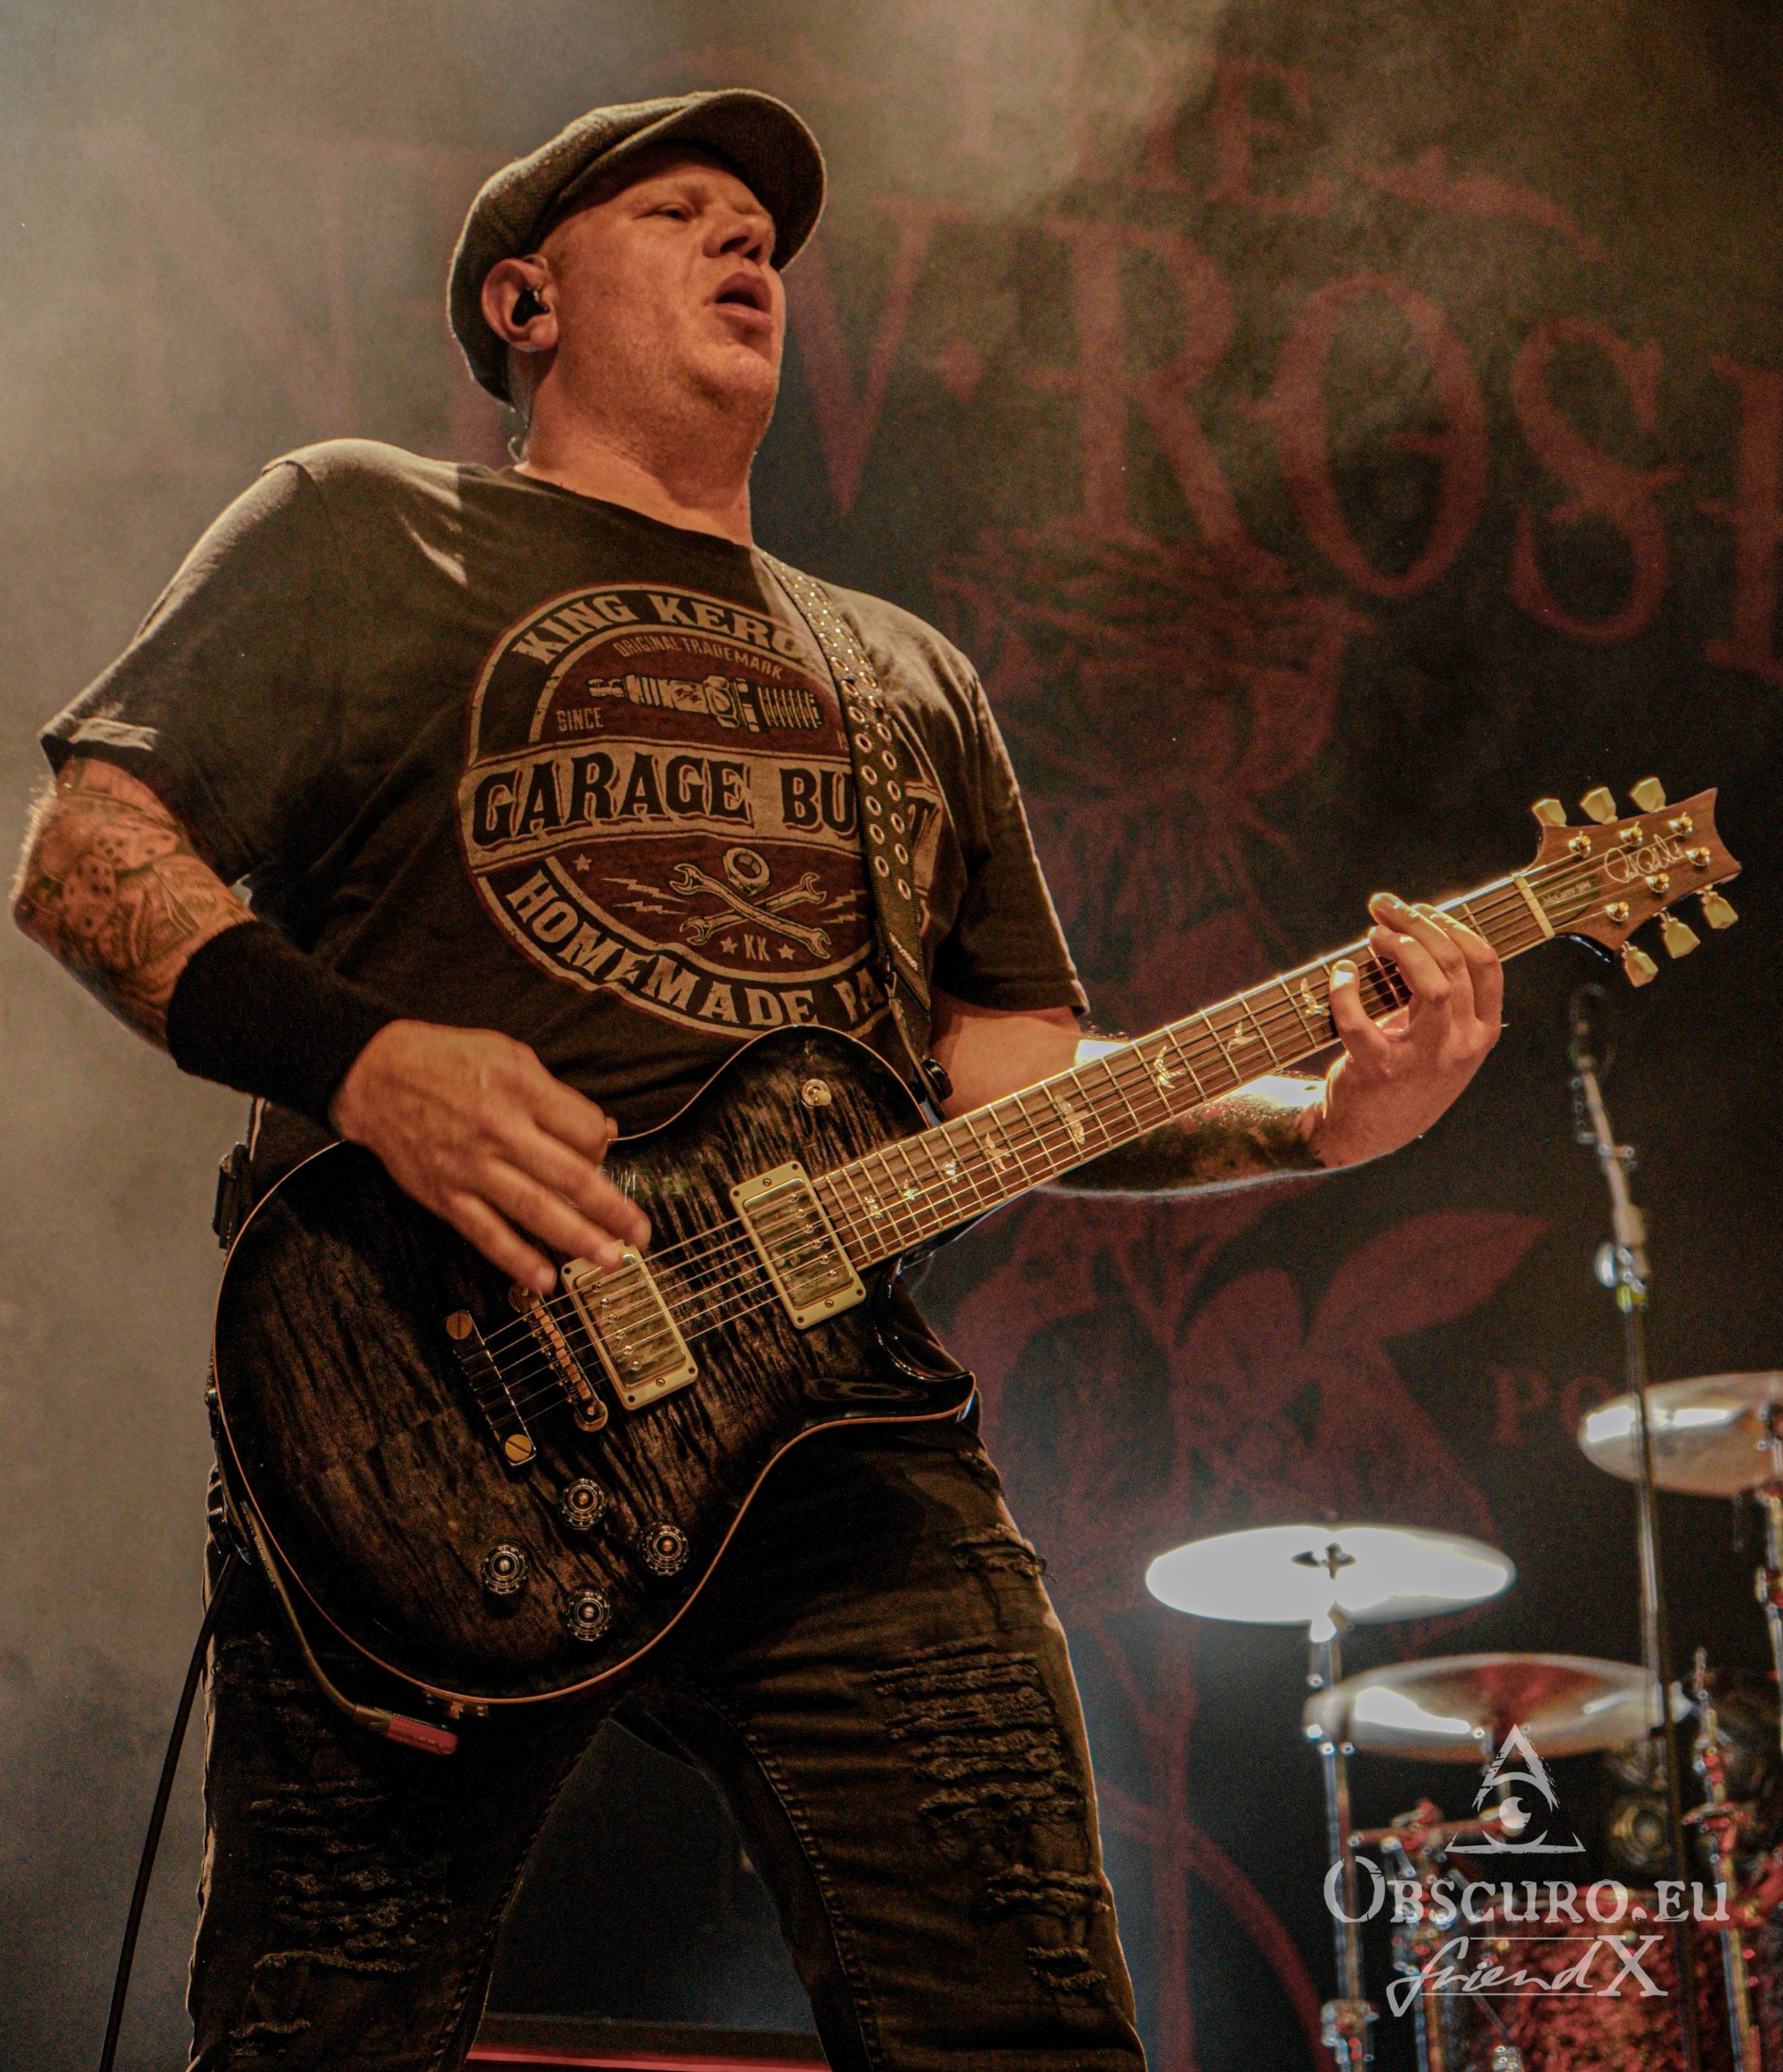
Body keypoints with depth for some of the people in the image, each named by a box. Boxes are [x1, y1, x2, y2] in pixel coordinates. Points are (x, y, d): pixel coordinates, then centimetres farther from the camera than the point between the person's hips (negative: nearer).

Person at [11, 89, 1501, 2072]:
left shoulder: (907, 675, 27)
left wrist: (1316, 1121, 4)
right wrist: (366, 1062, -16)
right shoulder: (361, 534, 12)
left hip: (831, 1441, 4)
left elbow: (1020, 1079, 22)